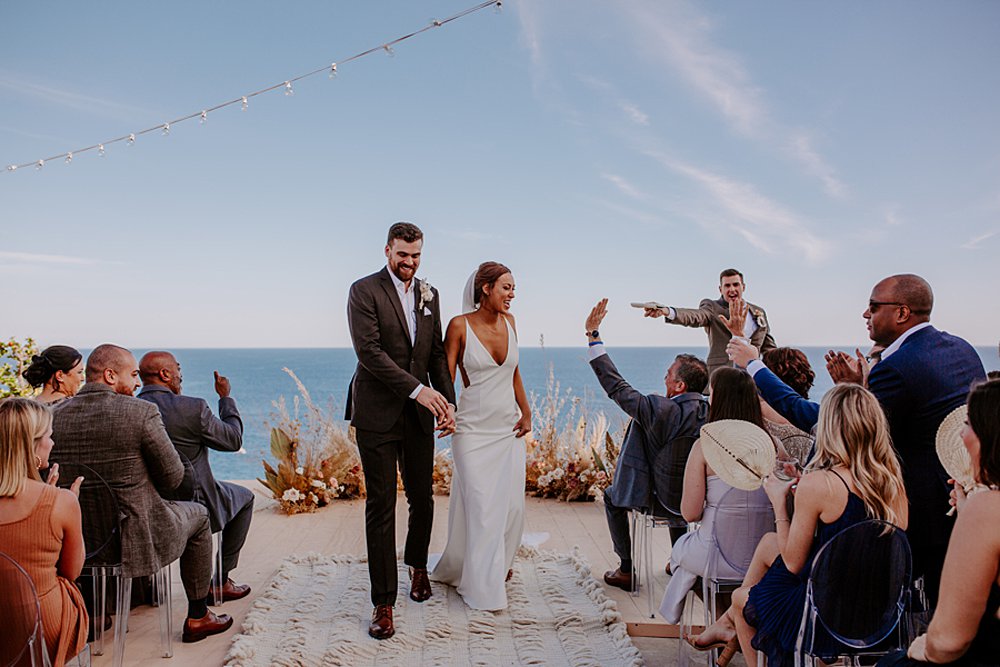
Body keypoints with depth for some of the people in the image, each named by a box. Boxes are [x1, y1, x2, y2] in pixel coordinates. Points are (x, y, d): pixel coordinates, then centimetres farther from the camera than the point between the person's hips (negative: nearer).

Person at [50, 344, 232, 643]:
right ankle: (198, 618, 31)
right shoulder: (141, 412, -20)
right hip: (135, 536, -6)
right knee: (198, 516, 24)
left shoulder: (55, 416, -5)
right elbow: (173, 476, -15)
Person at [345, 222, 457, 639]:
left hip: (419, 415, 5)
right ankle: (383, 602, 11)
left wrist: (447, 402, 1)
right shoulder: (364, 291, -6)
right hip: (377, 414, -5)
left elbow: (437, 354, 12)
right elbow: (369, 351, -16)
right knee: (381, 506, 0)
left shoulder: (429, 295, 11)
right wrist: (418, 389, -19)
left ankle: (418, 566, 40)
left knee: (422, 498, 13)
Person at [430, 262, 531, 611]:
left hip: (508, 428, 5)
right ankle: (484, 588, 17)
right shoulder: (459, 326, -10)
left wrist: (526, 411, 12)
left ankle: (498, 564, 36)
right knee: (482, 508, -1)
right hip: (473, 429, -5)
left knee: (512, 506, 8)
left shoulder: (508, 321, 5)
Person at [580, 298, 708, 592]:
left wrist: (593, 334, -21)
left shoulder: (659, 410, -30)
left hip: (655, 500, -5)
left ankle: (626, 570, 26)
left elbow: (616, 386, -25)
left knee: (613, 496, 24)